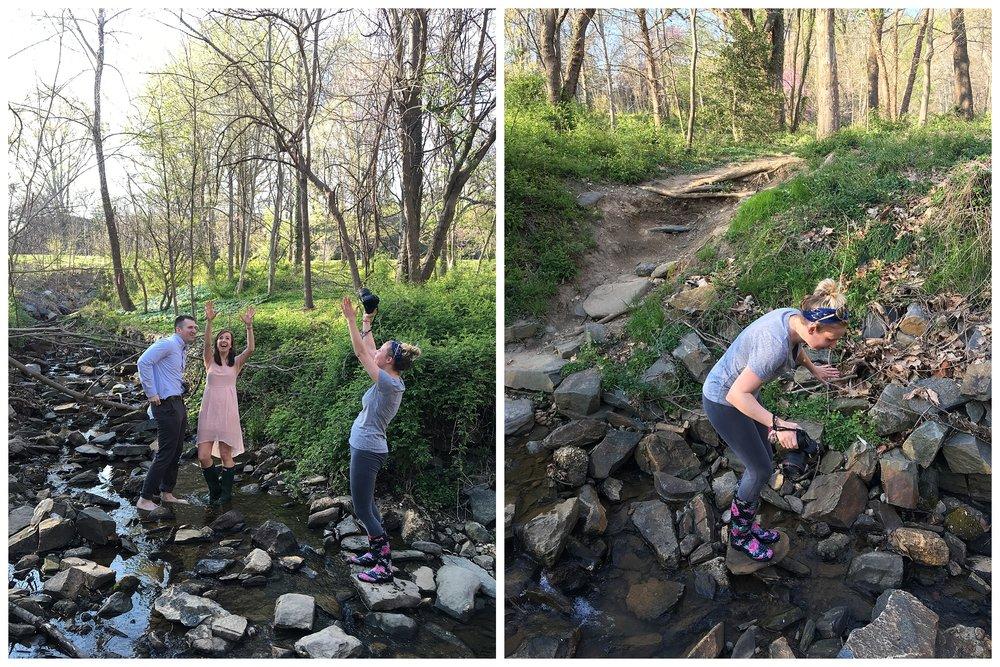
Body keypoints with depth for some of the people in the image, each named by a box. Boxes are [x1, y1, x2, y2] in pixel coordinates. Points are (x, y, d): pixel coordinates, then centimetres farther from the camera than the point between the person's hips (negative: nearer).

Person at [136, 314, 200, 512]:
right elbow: (143, 362, -24)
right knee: (166, 453, -7)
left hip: (179, 403, 10)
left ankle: (167, 493, 27)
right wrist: (151, 393, -21)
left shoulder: (182, 349, 17)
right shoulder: (167, 344, -13)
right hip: (167, 405, -10)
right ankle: (145, 499, 1)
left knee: (176, 451, 15)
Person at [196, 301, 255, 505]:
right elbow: (206, 343, -13)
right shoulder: (210, 360, 6)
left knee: (226, 455, 2)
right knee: (203, 456, -3)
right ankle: (214, 489, 21)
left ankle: (226, 493, 19)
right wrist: (209, 321, -28)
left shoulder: (236, 362, 5)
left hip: (228, 411, -1)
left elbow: (250, 349, -13)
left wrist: (249, 326, -25)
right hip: (208, 410, 1)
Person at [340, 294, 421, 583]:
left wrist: (351, 318, -16)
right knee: (367, 505, 20)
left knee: (362, 510, -2)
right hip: (367, 449, 10)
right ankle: (375, 553, 30)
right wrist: (366, 321, 15)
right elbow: (368, 352, 14)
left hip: (367, 451, -10)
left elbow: (361, 353, -21)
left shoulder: (388, 383, -22)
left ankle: (384, 565, 4)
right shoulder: (392, 380, 3)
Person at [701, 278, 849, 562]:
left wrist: (813, 368, 30)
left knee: (762, 463, 17)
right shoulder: (775, 347, -37)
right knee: (760, 469, 4)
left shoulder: (794, 317, -10)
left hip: (742, 392, 9)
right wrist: (777, 424, -41)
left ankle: (747, 523, 37)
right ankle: (739, 535, 26)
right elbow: (737, 395, -35)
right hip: (724, 402, -9)